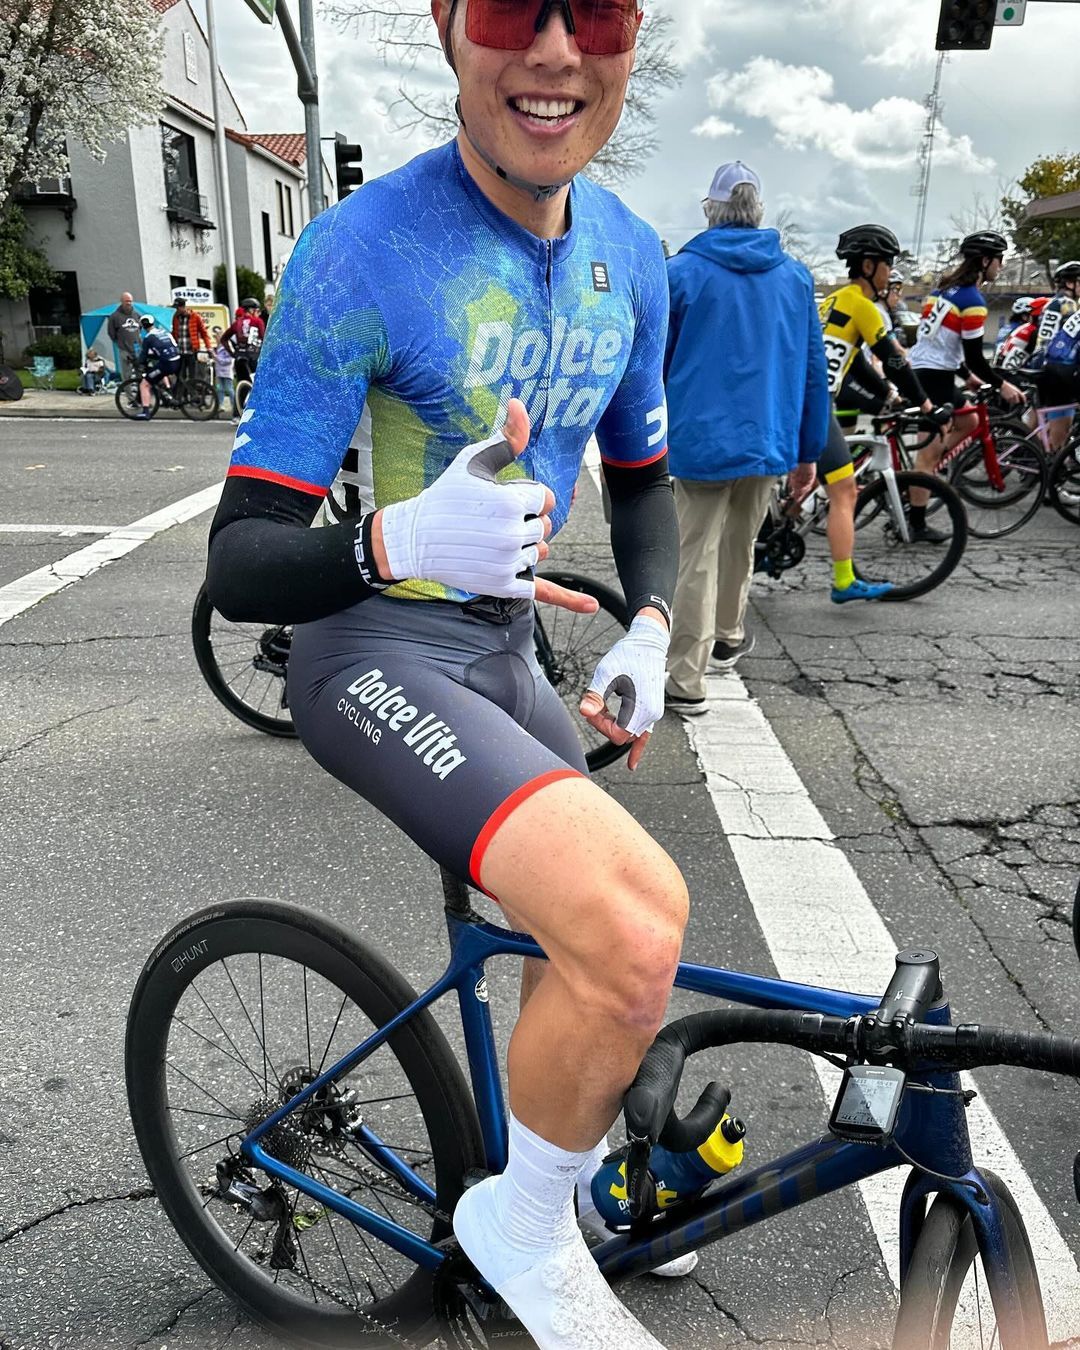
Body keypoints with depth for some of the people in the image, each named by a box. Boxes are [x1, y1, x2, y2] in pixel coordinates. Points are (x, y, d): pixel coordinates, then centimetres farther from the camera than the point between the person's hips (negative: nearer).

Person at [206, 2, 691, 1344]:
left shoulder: (630, 256, 2)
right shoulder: (363, 250, -18)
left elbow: (642, 476, 15)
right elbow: (238, 563, -18)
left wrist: (647, 633, -1)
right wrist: (399, 542, -38)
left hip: (503, 649, 7)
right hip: (378, 655, -7)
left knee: (597, 943, 18)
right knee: (632, 931, -27)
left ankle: (570, 1164, 51)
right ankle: (523, 1222, 5)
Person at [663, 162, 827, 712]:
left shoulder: (681, 272, -5)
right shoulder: (795, 277, 6)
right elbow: (813, 370, 7)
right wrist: (808, 451, 14)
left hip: (700, 438, -4)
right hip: (768, 441, 4)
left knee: (697, 557, -1)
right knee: (740, 544, 22)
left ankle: (686, 681, -1)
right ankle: (728, 636, 42)